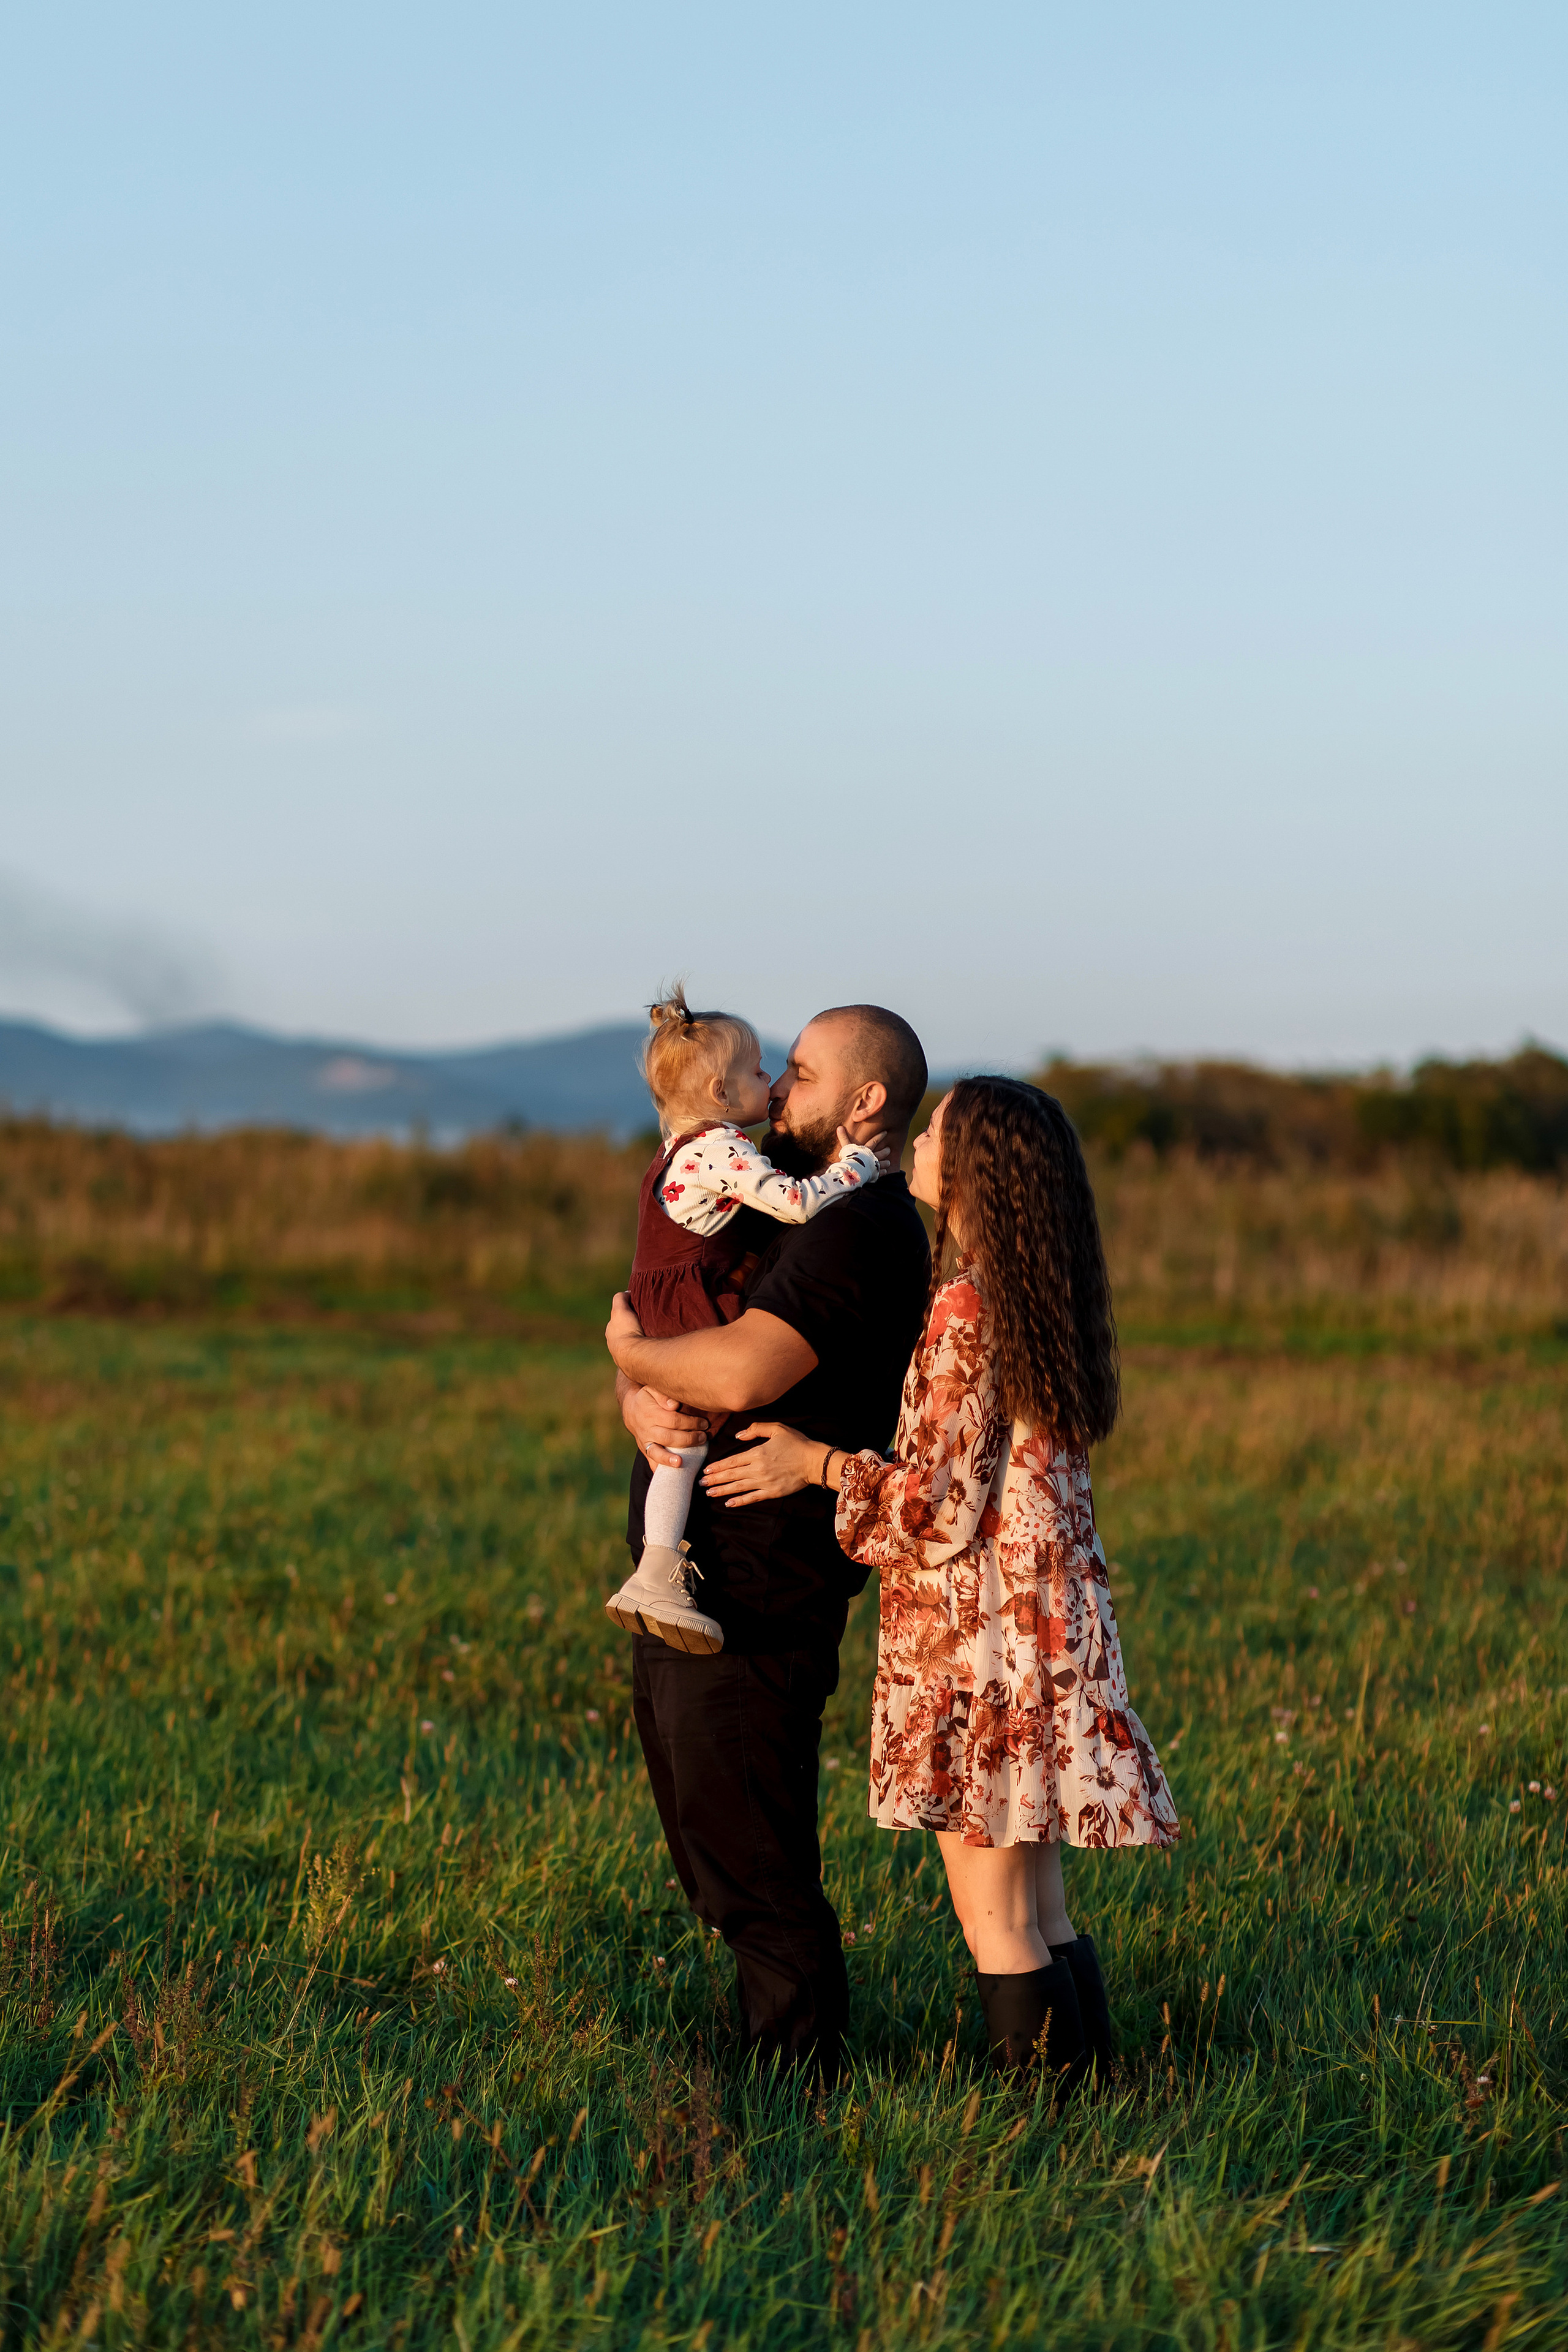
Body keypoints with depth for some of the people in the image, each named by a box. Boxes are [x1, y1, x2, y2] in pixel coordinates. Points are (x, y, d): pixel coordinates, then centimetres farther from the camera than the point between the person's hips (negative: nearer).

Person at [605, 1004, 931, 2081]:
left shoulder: (862, 1230, -14)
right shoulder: (788, 1218, 19)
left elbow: (741, 1371, -29)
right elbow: (652, 1350, 15)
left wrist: (633, 1349, -9)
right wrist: (644, 1404, -9)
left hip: (754, 1606, -10)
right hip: (685, 1595, 10)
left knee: (755, 1870, -7)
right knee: (714, 1857, 17)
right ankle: (770, 2049, 26)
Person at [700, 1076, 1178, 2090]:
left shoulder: (966, 1311, -18)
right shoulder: (1041, 1303, 9)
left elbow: (939, 1506, -19)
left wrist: (819, 1464, -6)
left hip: (983, 1638, -9)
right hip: (1050, 1626, 9)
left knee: (994, 1916, -3)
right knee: (1040, 1910, 13)